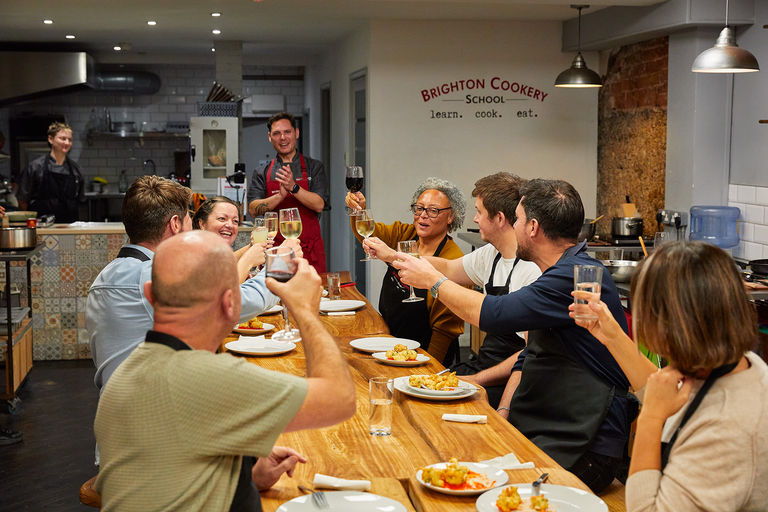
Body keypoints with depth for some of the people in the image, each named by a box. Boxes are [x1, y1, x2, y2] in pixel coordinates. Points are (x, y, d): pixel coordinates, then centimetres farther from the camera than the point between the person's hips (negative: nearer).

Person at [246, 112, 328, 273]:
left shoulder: (314, 167, 7)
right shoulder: (262, 174, 10)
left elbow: (319, 205, -5)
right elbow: (253, 210, -3)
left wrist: (293, 187, -19)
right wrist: (281, 195, -17)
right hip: (275, 250, 1)